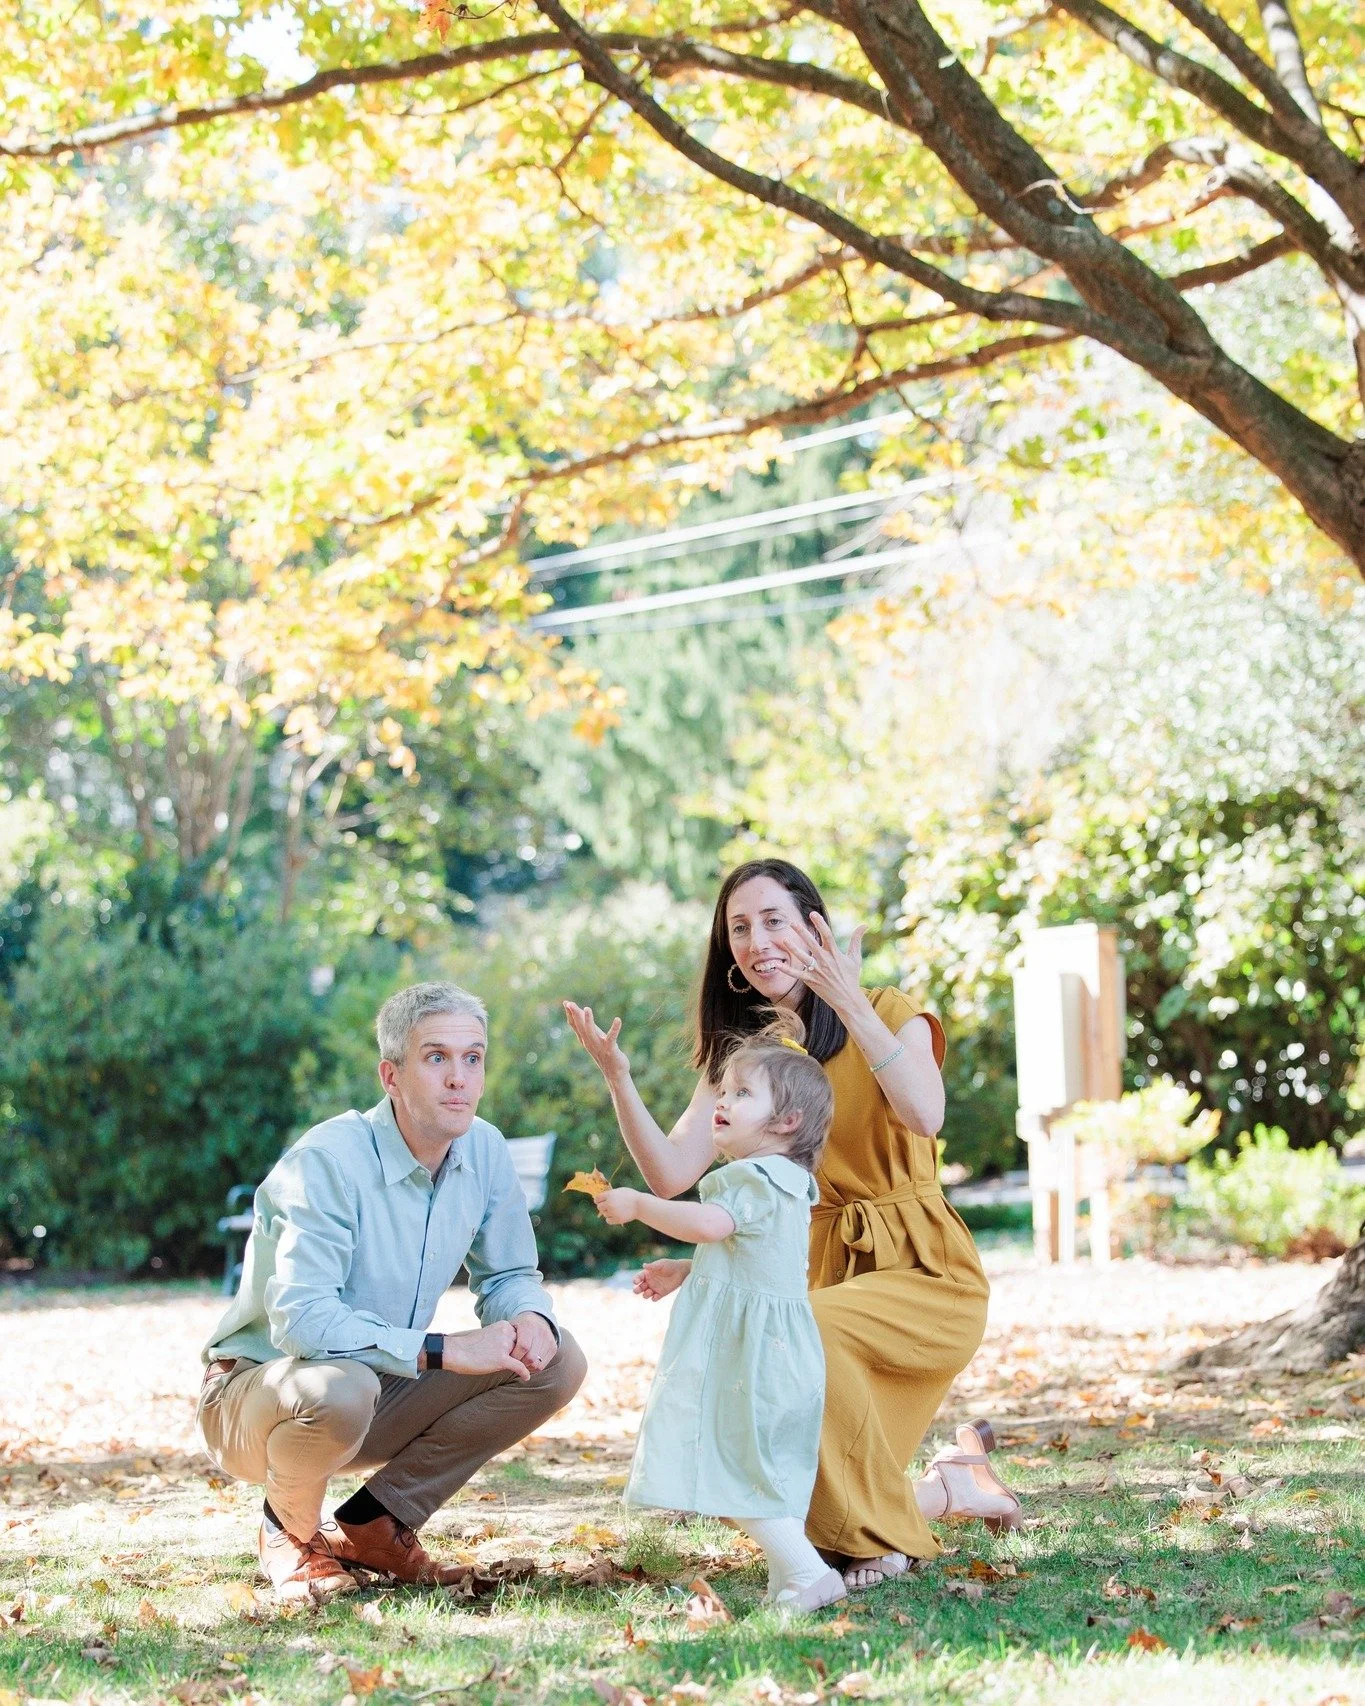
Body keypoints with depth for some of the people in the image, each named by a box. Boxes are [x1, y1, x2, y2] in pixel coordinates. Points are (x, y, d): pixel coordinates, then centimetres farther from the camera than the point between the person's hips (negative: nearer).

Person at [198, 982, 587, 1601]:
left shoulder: (484, 1150, -5)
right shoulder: (327, 1161, -26)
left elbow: (508, 1276, 6)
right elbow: (301, 1319, -34)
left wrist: (532, 1318, -19)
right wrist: (443, 1350, -35)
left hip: (385, 1391, 7)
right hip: (257, 1386, -7)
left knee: (557, 1363, -9)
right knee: (339, 1389, -41)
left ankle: (371, 1525, 0)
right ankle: (291, 1531, -6)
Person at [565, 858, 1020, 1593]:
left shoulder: (890, 1016, -5)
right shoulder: (736, 1054, 7)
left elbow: (924, 1117, -28)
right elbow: (671, 1173, -7)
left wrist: (849, 1005, -36)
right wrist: (617, 1077, -22)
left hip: (921, 1275, -5)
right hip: (814, 1276, 5)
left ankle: (884, 1532, -15)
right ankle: (949, 1485, 23)